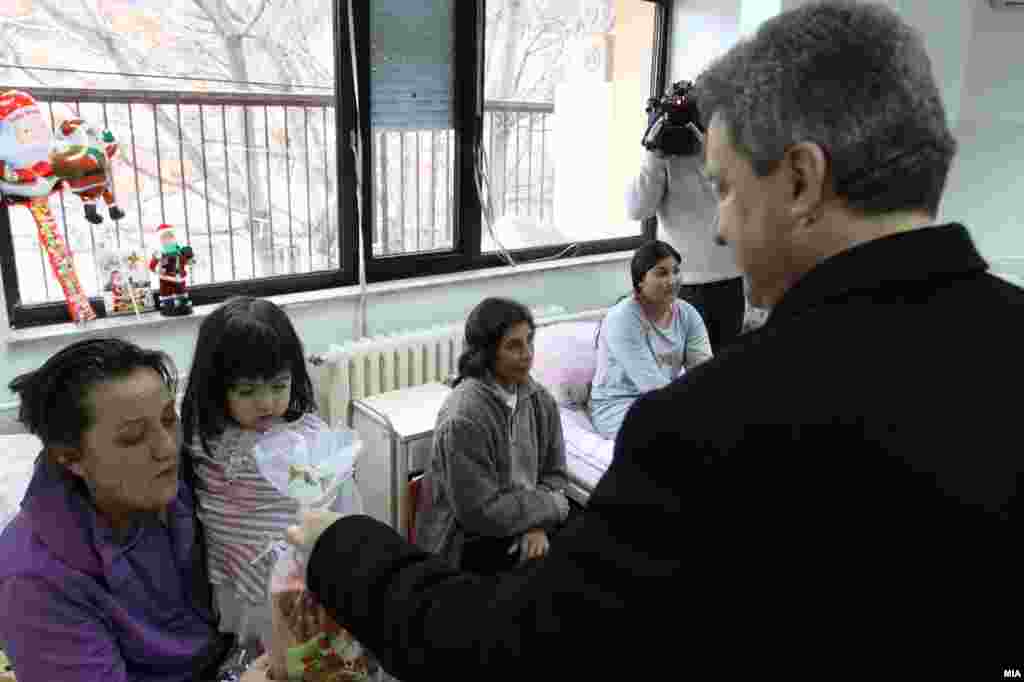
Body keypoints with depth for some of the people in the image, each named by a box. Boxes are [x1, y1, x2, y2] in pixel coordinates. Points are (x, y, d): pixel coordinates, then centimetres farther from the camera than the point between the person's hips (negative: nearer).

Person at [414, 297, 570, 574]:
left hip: (523, 527, 6)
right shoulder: (464, 418, -23)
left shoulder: (540, 400, -2)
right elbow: (480, 512, -22)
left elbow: (554, 473, 5)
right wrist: (552, 506, -12)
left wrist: (539, 524, -12)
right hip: (470, 543, -6)